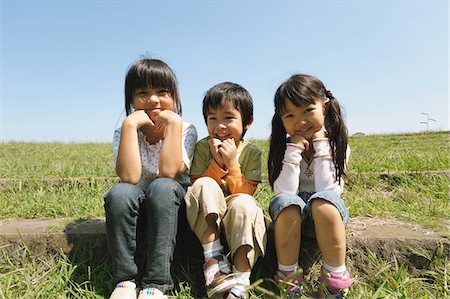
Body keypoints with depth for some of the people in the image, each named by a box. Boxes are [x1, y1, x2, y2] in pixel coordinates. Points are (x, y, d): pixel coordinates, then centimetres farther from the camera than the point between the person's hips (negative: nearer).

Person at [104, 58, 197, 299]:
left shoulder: (186, 130, -9)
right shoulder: (124, 131, -6)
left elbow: (168, 173, -27)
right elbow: (129, 177, -25)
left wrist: (174, 122, -25)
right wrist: (130, 124, -26)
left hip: (173, 208, -1)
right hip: (134, 213, 2)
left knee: (162, 187, -34)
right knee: (119, 193, -31)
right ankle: (126, 279, -19)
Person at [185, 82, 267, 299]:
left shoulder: (251, 153, -5)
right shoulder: (202, 147, -4)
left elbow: (245, 193, -11)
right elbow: (196, 186, -9)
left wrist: (232, 163, -22)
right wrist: (217, 163, -21)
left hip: (237, 220, 0)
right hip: (205, 219, 1)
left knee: (244, 203, -34)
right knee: (205, 186, -30)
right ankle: (214, 258, -23)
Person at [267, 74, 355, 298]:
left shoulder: (337, 144, -6)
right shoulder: (283, 146, -5)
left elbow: (326, 190, -19)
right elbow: (284, 192, -18)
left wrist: (321, 145, -19)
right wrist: (294, 149, -23)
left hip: (326, 214, 0)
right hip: (290, 217, 1)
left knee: (323, 200, -34)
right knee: (285, 202, -33)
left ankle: (335, 277, -19)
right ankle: (288, 276, -19)